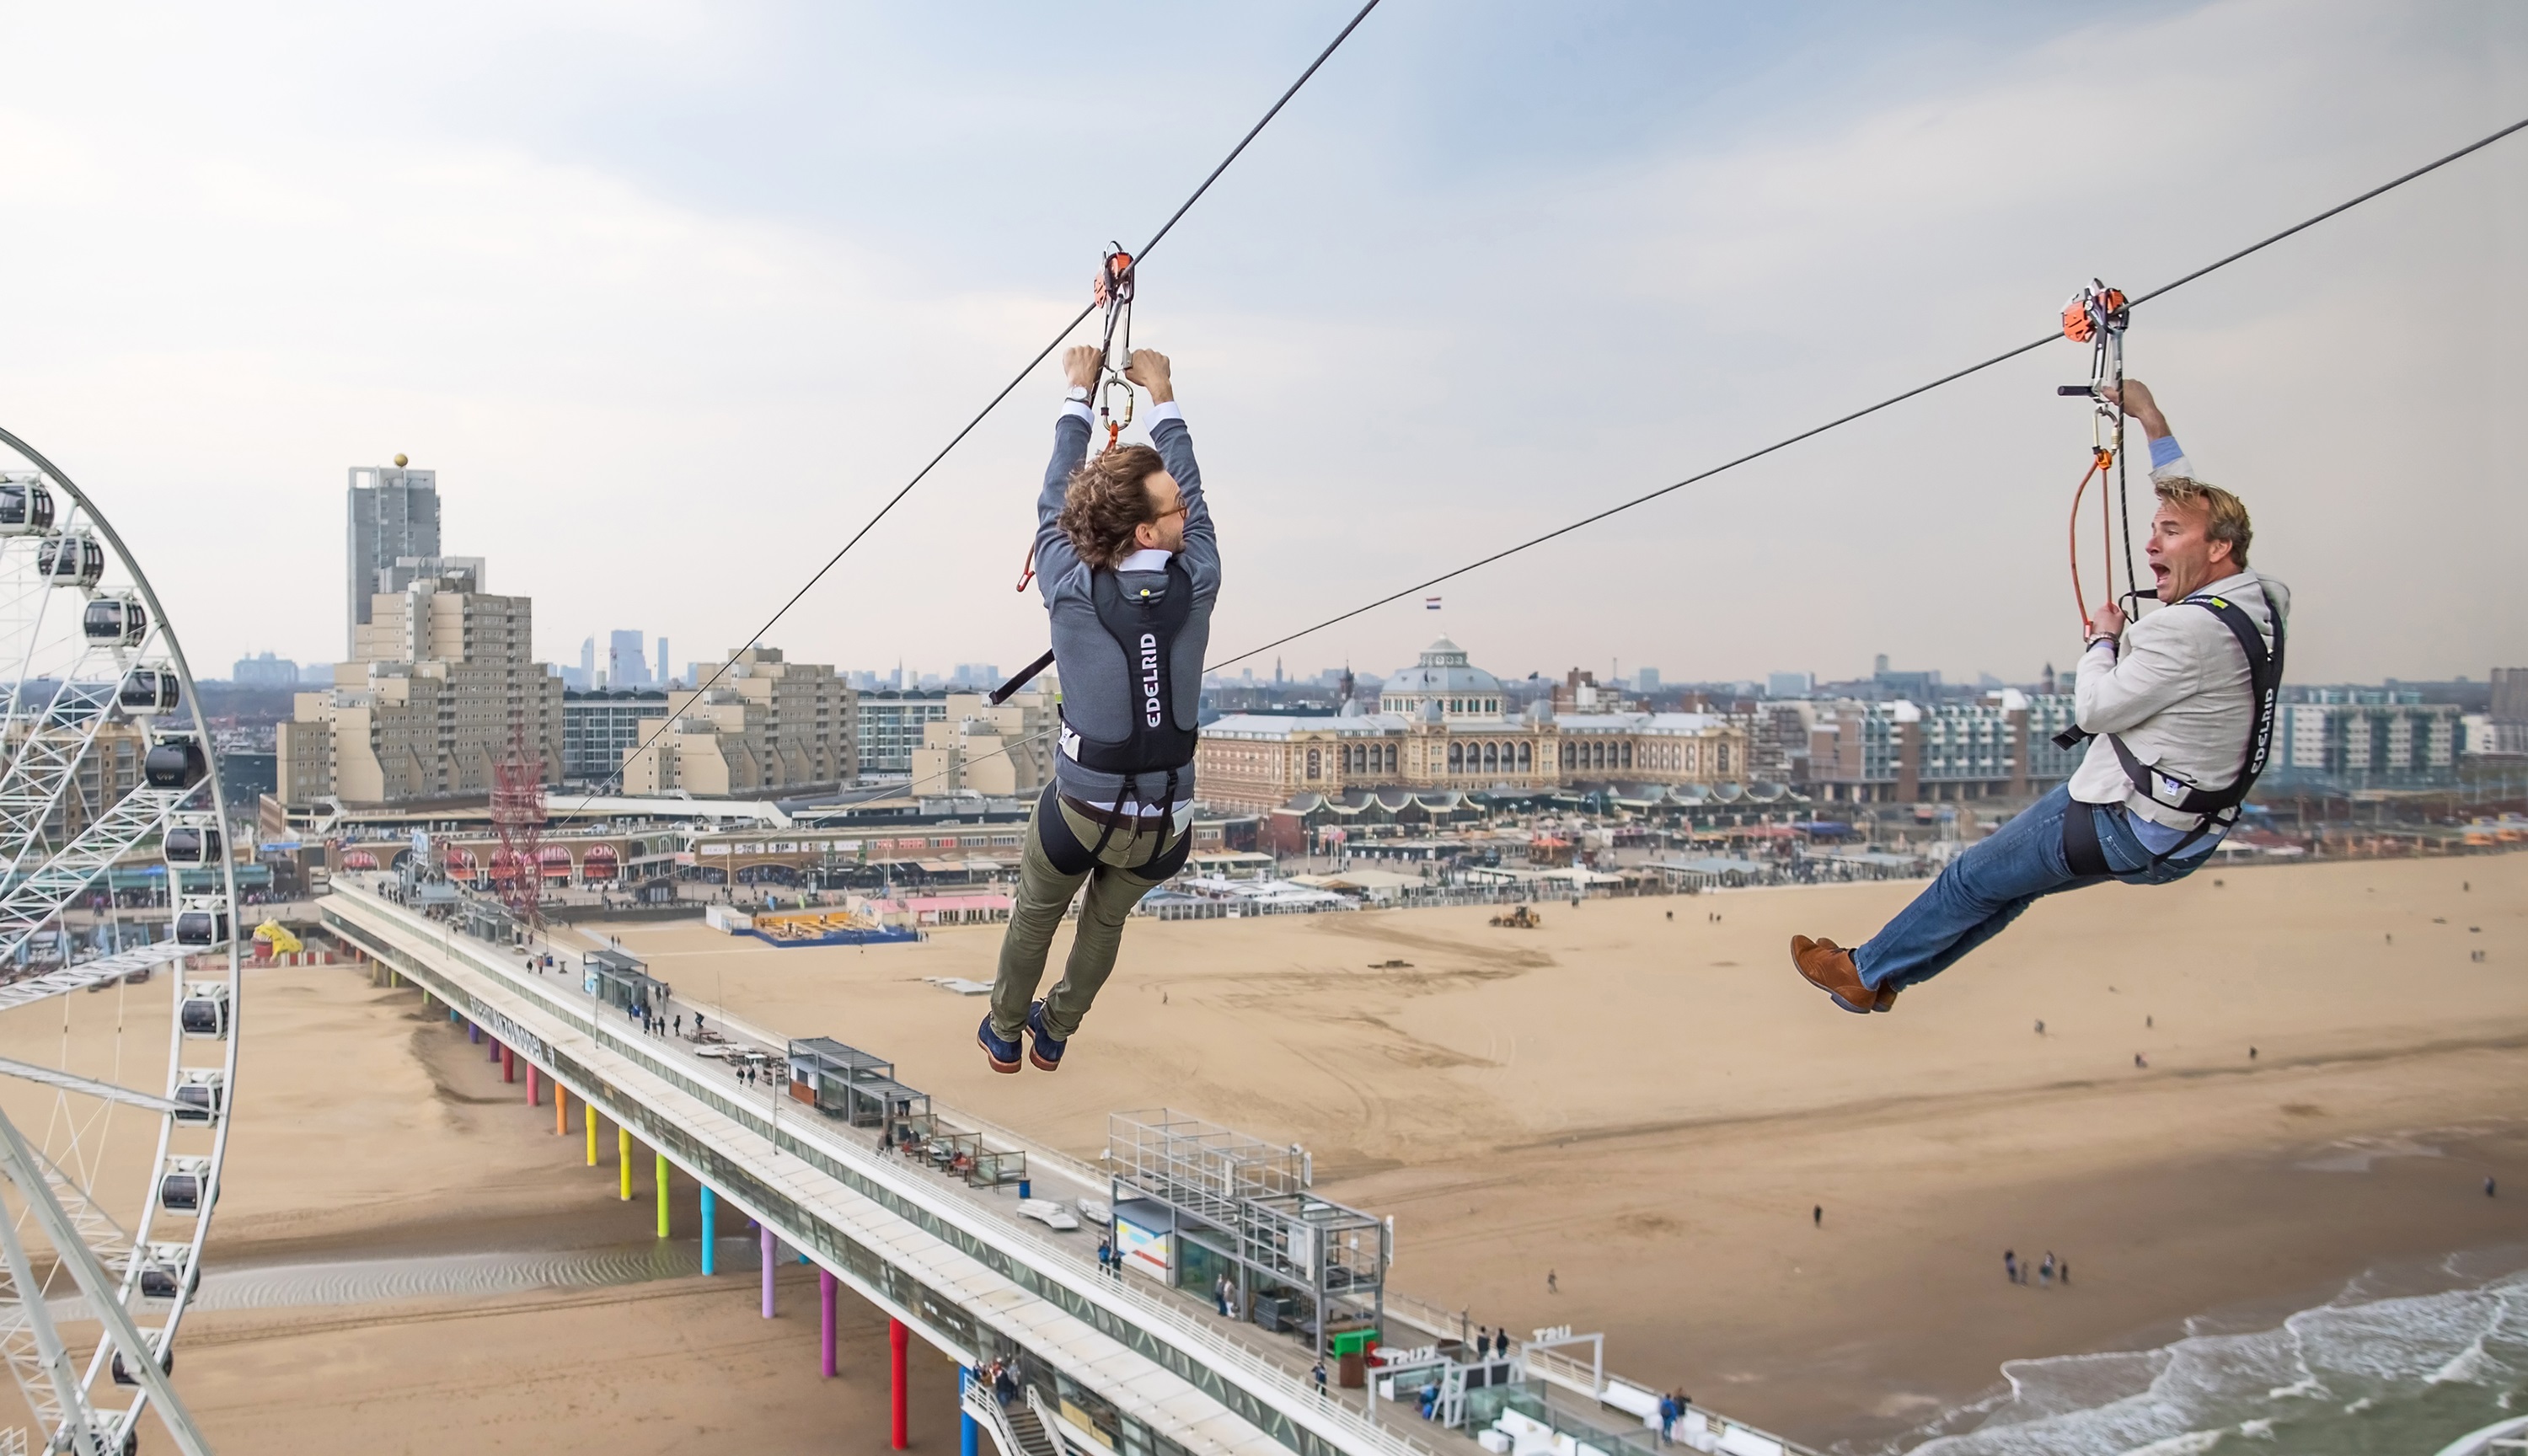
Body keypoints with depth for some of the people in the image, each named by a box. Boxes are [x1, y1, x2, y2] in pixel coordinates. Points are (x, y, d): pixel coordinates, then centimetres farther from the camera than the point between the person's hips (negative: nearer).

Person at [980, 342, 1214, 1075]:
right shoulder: (1196, 588, -20)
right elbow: (1198, 498, -2)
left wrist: (1079, 395, 7)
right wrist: (1162, 396, 9)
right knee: (1106, 923, 30)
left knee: (1034, 917, 28)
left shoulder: (1072, 592, -23)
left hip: (1079, 812, -1)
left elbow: (1055, 501, -5)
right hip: (1164, 825, 1)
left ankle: (1005, 1034, 48)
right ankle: (1054, 1033, 50)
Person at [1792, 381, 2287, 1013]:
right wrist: (2153, 423, 17)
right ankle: (1885, 972, 32)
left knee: (1972, 879, 6)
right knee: (2013, 880, 22)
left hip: (2128, 829, -9)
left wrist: (2102, 639, -4)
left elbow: (2096, 706, -22)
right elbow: (2193, 504, 15)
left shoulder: (2191, 630, -28)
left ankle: (1866, 972, 22)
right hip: (2187, 827, 10)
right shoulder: (2255, 600, 1)